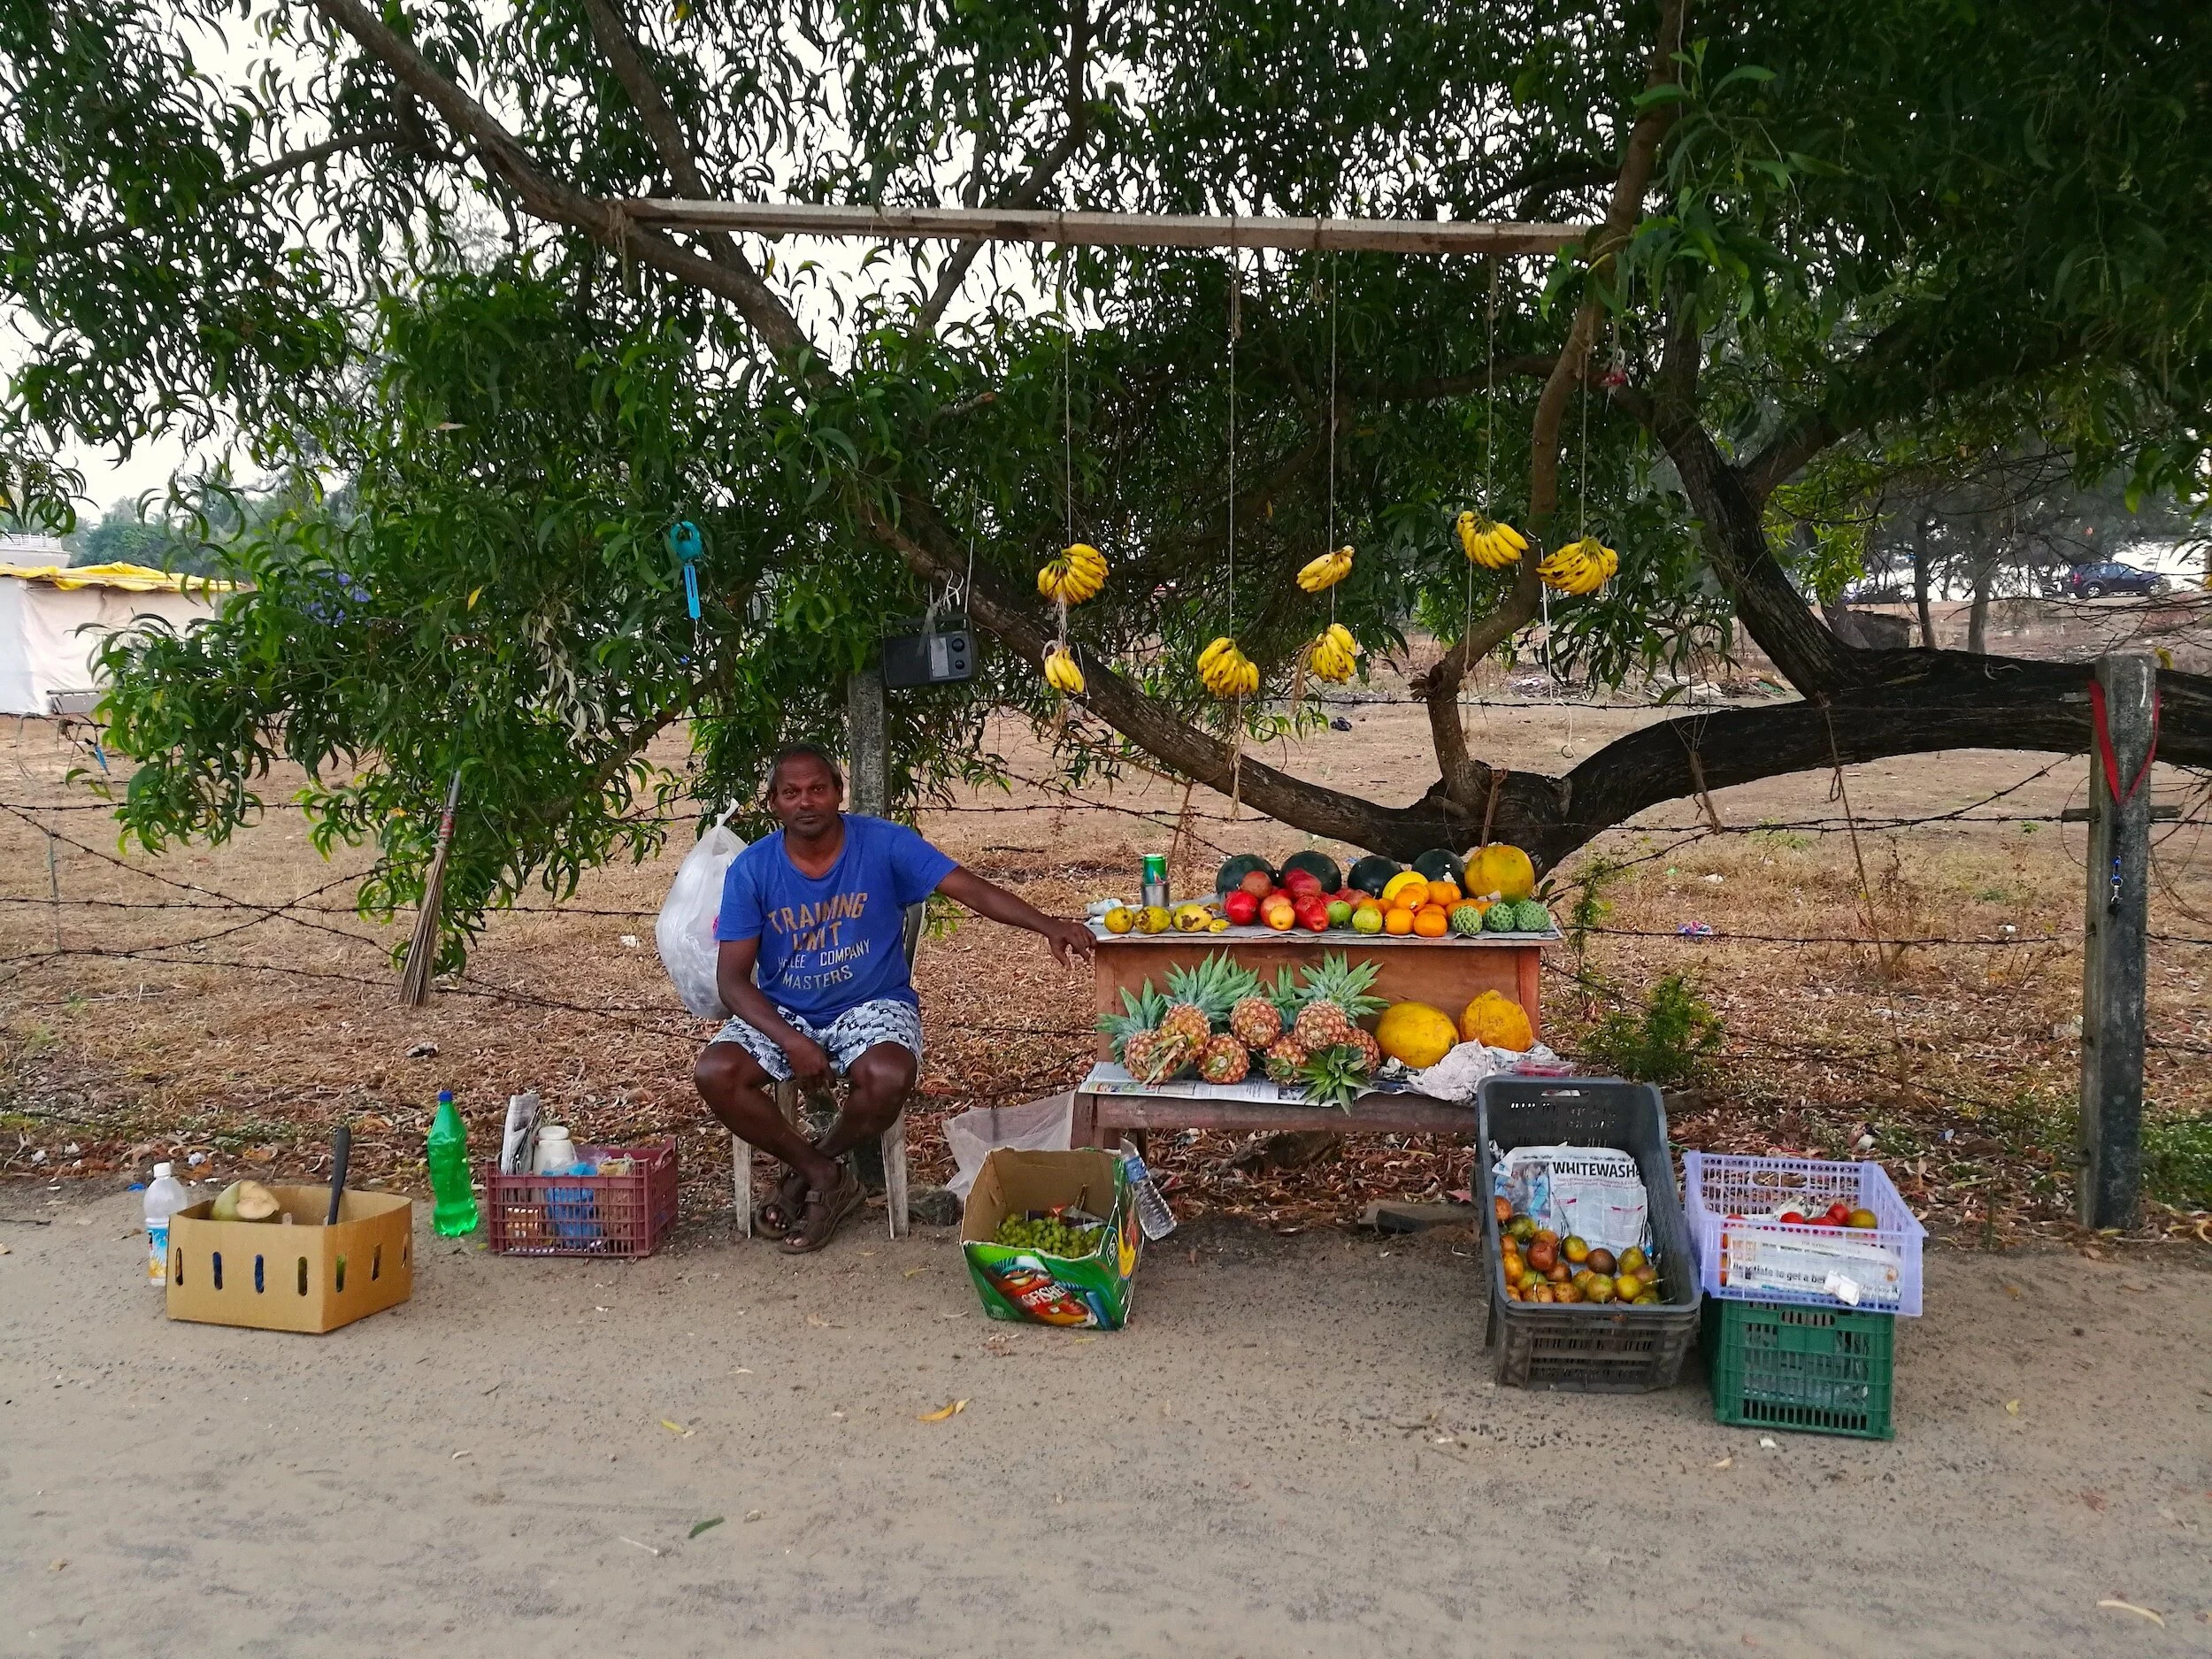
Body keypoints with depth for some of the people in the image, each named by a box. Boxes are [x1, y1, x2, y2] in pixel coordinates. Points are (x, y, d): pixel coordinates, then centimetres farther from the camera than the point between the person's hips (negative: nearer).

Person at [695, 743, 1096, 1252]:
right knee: (715, 1074, -25)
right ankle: (826, 1177, -6)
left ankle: (812, 1167, -2)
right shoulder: (751, 870, -7)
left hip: (872, 1005, -2)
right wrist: (791, 1041, -23)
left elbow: (970, 888, -16)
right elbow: (733, 977, -8)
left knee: (889, 1077, -34)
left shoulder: (883, 843, -9)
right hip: (782, 1013, 2)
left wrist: (1048, 926, -32)